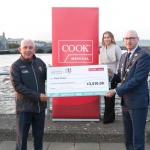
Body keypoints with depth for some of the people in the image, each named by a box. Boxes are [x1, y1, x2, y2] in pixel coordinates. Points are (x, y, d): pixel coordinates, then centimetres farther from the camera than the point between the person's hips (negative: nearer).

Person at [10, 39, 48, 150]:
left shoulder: (40, 62, 3)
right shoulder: (16, 66, -9)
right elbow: (17, 86, -16)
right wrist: (37, 96, -21)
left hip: (40, 105, 4)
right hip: (24, 107, -4)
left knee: (39, 134, 16)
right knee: (22, 136, 6)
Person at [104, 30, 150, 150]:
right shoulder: (124, 56, 11)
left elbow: (137, 79, -22)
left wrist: (116, 91, -22)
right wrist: (113, 75, -6)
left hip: (138, 102, -8)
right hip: (126, 101, 8)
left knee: (138, 137, 4)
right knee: (128, 136, 19)